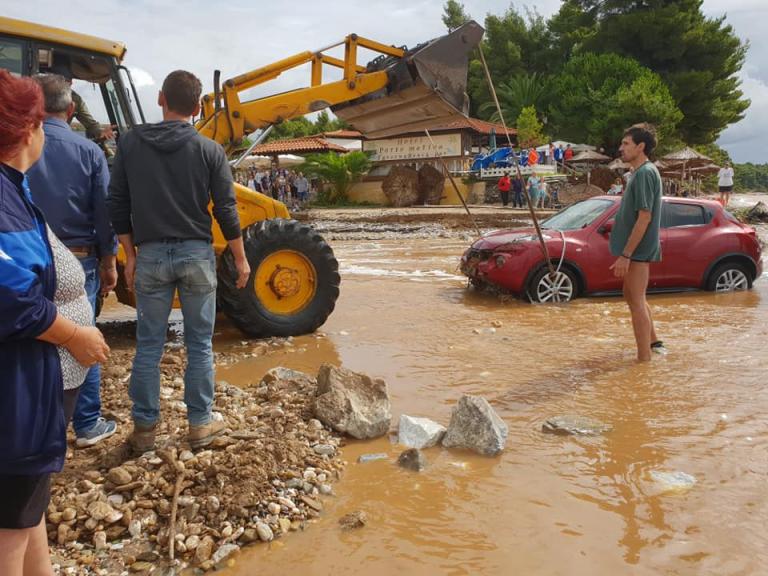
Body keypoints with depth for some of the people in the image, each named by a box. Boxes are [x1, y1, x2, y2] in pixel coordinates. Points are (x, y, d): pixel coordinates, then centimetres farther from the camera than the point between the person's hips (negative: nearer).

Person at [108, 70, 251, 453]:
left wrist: (130, 256, 11)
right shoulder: (209, 150, -4)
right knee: (199, 345, 9)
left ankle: (145, 428, 16)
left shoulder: (130, 143, 0)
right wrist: (241, 259, 6)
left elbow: (118, 205, 2)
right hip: (196, 254, -1)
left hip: (151, 254, 1)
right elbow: (226, 211, -4)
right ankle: (200, 424, 17)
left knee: (148, 346, 9)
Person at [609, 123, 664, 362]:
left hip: (637, 249, -10)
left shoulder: (645, 173, -18)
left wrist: (626, 255, -24)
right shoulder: (642, 172, 13)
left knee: (636, 301, -4)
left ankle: (644, 359, 3)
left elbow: (644, 217, -23)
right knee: (633, 296, 21)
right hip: (636, 248, 10)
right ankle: (653, 342, 32)